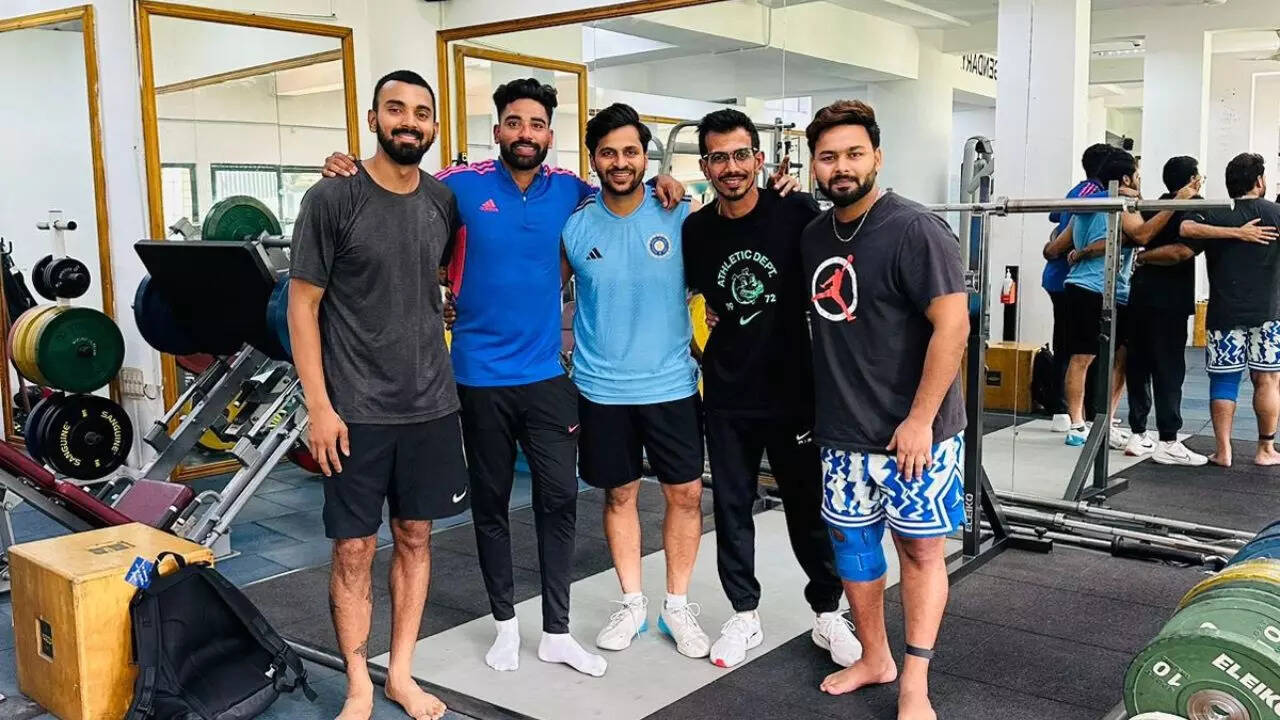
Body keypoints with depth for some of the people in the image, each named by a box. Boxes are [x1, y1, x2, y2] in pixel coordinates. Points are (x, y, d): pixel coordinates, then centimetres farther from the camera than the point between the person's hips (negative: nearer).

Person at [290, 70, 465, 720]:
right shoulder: (332, 199, -8)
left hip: (431, 404, 4)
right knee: (354, 547, 3)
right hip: (356, 410, -4)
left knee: (415, 537, 12)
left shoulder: (444, 201, 5)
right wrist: (319, 404, -12)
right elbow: (302, 305, -7)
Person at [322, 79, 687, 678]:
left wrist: (658, 184, 1)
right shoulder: (462, 185, -6)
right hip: (482, 376, -2)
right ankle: (505, 622, 28)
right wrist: (352, 171, -15)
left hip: (548, 373, 2)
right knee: (490, 501, 11)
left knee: (559, 499, 4)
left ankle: (556, 632, 18)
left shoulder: (569, 190, 2)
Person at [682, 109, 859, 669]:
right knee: (731, 508, 11)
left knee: (809, 508, 8)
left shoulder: (796, 213, -11)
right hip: (728, 396, 3)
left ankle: (827, 615, 27)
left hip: (794, 389, -3)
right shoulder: (694, 231, 0)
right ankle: (744, 616, 28)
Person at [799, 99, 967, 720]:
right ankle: (873, 659, 32)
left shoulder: (915, 230, -14)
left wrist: (920, 419, -19)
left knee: (920, 549, 5)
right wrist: (820, 407, 12)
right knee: (850, 541, 14)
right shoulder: (814, 235, 6)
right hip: (841, 430, 7)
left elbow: (952, 325, -18)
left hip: (912, 429, -6)